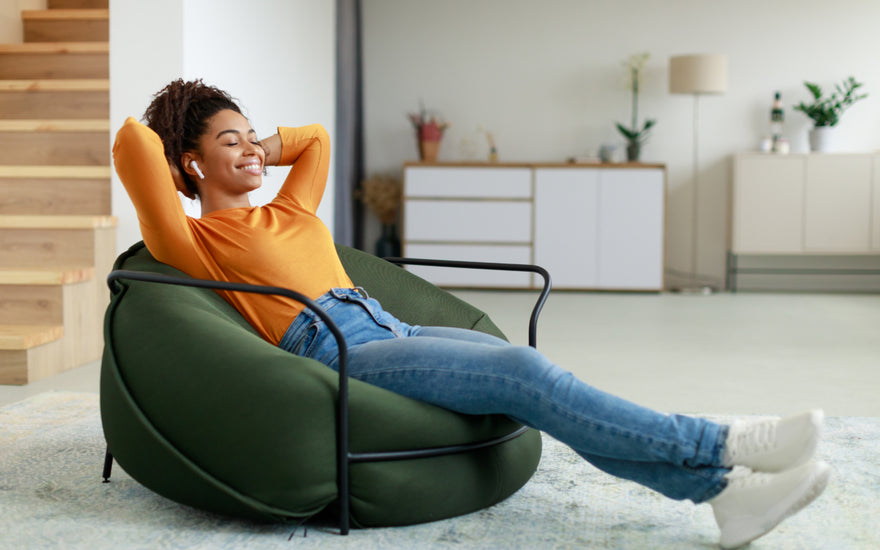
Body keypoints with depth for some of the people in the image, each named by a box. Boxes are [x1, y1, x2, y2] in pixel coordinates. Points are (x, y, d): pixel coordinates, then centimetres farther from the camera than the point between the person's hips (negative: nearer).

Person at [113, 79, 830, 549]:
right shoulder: (192, 240, 8)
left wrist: (254, 153, 36)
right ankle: (722, 445, -26)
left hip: (388, 326, 8)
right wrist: (178, 171, 14)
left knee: (530, 377, -18)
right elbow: (134, 145, -4)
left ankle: (724, 489, -28)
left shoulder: (289, 211, 29)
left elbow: (316, 138, 44)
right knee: (522, 372, -24)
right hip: (330, 351, -8)